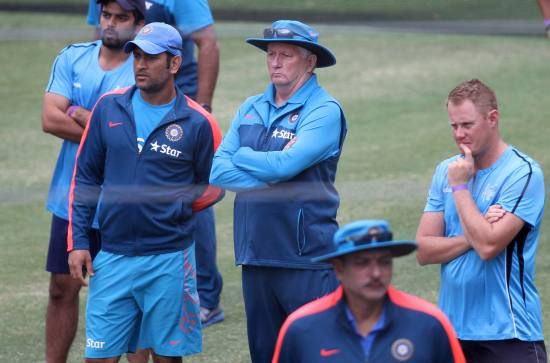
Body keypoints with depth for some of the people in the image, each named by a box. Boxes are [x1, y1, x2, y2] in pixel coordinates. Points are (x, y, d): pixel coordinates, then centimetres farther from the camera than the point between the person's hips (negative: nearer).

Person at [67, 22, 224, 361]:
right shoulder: (109, 107, 4)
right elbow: (85, 178, 9)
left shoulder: (197, 123, -4)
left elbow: (214, 186, 7)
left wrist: (176, 209, -6)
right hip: (112, 256, 2)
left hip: (169, 259, -2)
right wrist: (77, 242, 4)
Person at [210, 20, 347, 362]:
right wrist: (271, 178, -11)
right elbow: (218, 171, 3)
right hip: (256, 255, 6)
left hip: (306, 257, -6)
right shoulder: (251, 109, 12)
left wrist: (242, 156, -1)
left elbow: (286, 164, -19)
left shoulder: (325, 111, -7)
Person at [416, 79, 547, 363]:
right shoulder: (446, 171, 10)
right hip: (453, 329, 5)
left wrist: (460, 187, -9)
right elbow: (423, 251, 4)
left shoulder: (523, 173, -8)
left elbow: (488, 246, -19)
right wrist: (475, 236, -11)